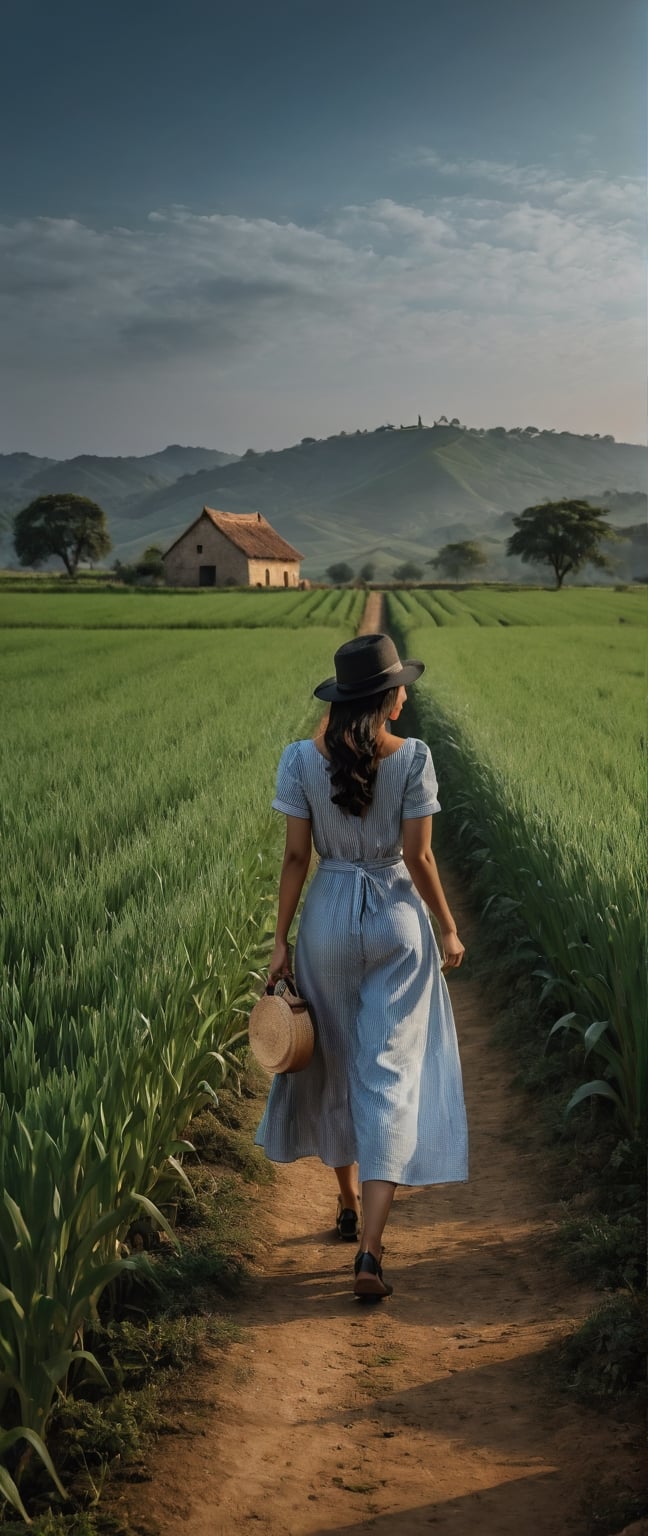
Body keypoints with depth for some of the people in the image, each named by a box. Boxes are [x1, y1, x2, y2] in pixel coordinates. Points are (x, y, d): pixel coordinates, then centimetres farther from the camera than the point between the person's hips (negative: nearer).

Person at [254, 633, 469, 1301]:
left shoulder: (302, 758, -6)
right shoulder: (412, 756, -12)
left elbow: (296, 856, -4)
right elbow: (418, 857, -10)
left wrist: (281, 940, 3)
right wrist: (448, 927, 2)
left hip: (328, 916, 2)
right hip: (397, 919, -2)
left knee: (334, 1060, 21)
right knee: (391, 1073, 0)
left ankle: (349, 1204, 38)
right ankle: (369, 1249, -8)